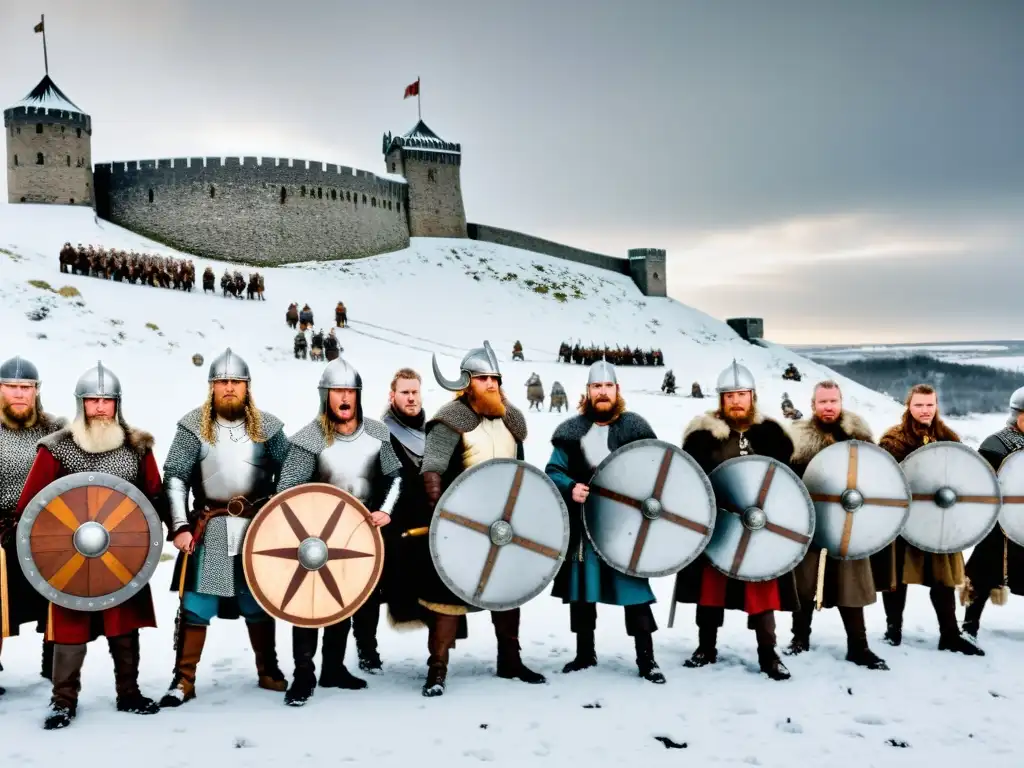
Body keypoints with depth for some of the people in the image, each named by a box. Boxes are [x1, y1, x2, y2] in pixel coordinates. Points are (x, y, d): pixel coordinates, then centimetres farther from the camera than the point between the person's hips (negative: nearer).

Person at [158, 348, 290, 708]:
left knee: (259, 603, 11)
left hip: (257, 527, 2)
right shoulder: (193, 426, -2)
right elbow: (174, 478, -4)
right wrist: (179, 527, -12)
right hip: (208, 528, -1)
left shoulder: (267, 426, 3)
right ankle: (184, 680, 9)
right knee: (195, 605, -2)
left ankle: (268, 671, 26)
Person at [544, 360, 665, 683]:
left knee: (635, 589, -2)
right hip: (583, 524, 3)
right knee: (581, 590, 11)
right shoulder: (571, 430, 5)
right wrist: (570, 488, -13)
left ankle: (646, 659, 8)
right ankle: (585, 653, 26)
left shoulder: (636, 427, 1)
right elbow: (553, 471, 6)